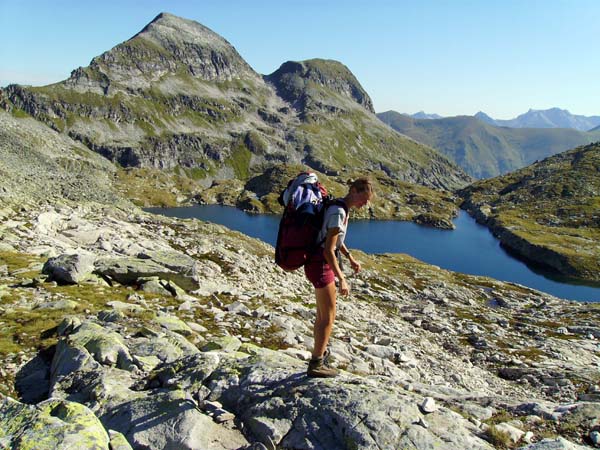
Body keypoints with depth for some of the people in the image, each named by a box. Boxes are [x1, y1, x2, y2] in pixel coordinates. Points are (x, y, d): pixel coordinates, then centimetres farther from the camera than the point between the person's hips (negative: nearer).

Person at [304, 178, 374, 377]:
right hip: (320, 265, -10)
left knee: (322, 315, 19)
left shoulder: (340, 207, 8)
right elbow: (329, 250, -24)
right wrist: (341, 279, -22)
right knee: (328, 317, 2)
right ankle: (316, 365, 14)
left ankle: (318, 359, 32)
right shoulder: (339, 213, -22)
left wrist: (351, 258, 20)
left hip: (320, 264, 10)